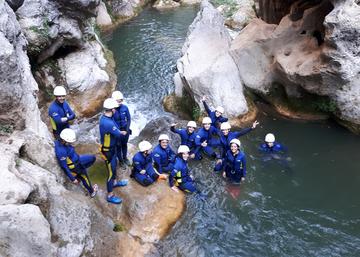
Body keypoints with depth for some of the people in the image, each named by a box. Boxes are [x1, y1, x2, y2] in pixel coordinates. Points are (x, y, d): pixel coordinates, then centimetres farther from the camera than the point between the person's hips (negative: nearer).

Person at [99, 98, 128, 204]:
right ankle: (110, 195, 20)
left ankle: (114, 182, 54)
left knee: (114, 166, 29)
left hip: (111, 147, 9)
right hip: (107, 150, -9)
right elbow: (119, 134, -25)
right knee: (111, 171, 5)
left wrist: (118, 132, -14)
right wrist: (120, 132, -4)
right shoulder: (107, 123, -36)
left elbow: (116, 131, 4)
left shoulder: (105, 117, -5)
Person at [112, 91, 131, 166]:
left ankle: (125, 158, 46)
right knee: (118, 146, 14)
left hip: (125, 130, 3)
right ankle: (120, 160, 36)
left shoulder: (125, 107, -14)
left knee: (124, 144, 23)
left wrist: (127, 130, -5)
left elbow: (128, 119, -1)